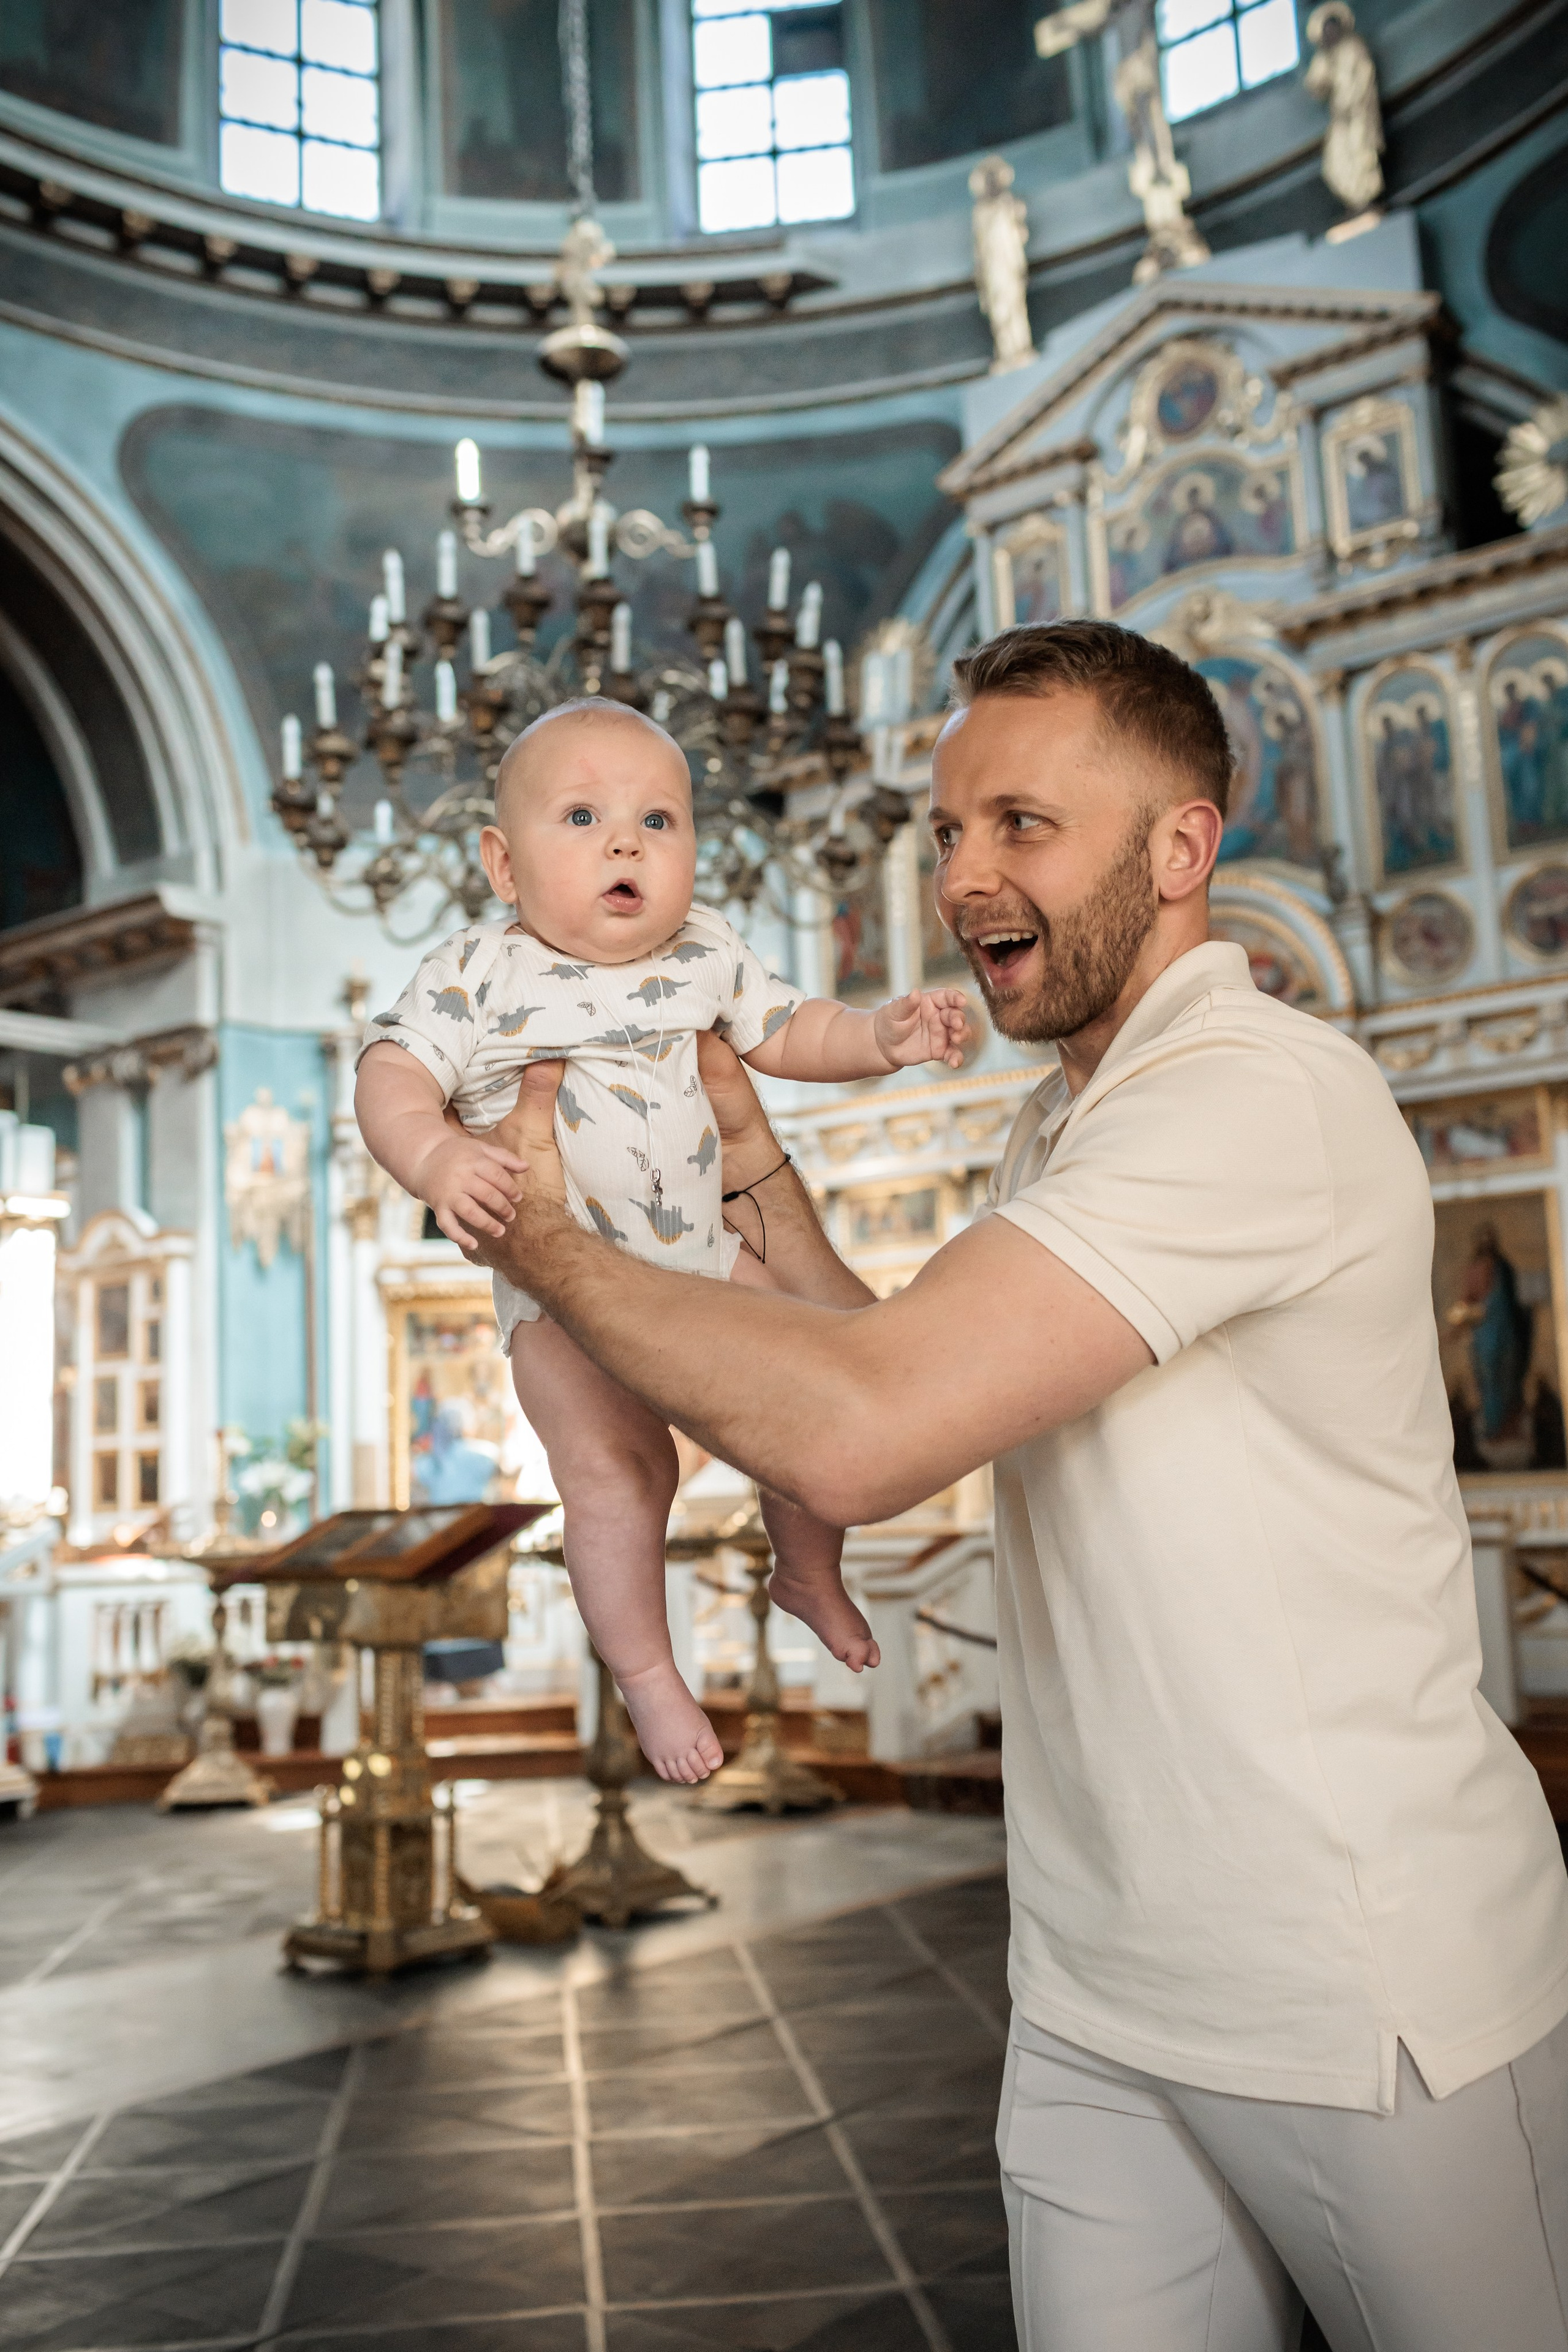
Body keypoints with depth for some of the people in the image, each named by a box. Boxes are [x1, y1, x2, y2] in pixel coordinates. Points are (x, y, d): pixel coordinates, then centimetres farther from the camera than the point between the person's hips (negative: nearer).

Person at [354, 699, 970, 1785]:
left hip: (707, 1252, 5)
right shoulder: (480, 973, -16)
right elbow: (392, 1076, -20)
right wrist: (435, 1157, -41)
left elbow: (789, 1033, 9)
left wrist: (883, 1035, -10)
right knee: (614, 1468, -13)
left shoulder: (706, 953, -3)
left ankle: (812, 1578, 36)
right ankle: (647, 1673, 11)